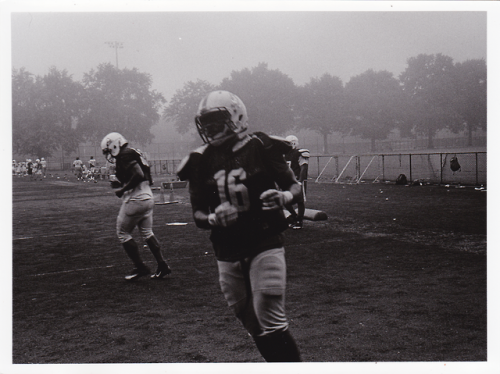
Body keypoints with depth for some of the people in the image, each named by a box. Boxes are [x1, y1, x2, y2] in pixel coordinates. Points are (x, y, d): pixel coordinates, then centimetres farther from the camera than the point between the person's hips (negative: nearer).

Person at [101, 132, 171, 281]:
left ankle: (140, 267, 6)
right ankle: (163, 266, 14)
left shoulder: (125, 155, -12)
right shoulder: (133, 154, 17)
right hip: (148, 198, 9)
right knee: (147, 232, 16)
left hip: (135, 200, -9)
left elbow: (138, 175, -24)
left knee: (123, 233, 5)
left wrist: (123, 189, -16)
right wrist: (119, 182, 12)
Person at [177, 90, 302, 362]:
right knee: (253, 326, 11)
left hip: (265, 245, -4)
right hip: (228, 254, 4)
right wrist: (213, 219, -16)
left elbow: (296, 187, 0)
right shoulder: (202, 162, 4)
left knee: (271, 323, -10)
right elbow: (198, 214, 7)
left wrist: (284, 196, -23)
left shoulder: (260, 148, -6)